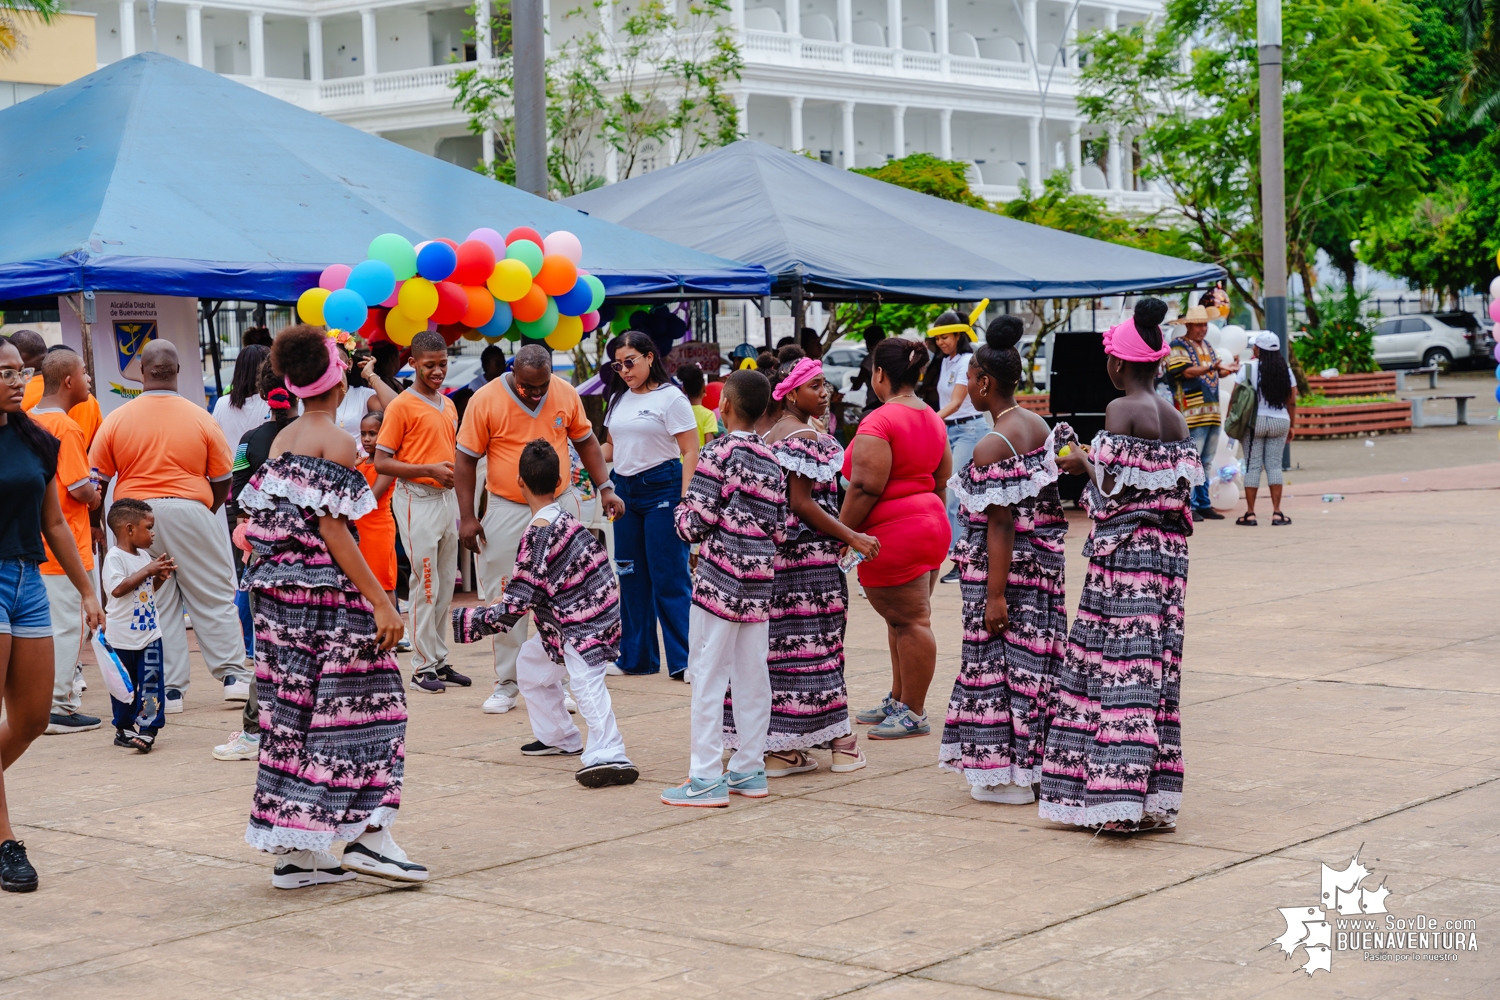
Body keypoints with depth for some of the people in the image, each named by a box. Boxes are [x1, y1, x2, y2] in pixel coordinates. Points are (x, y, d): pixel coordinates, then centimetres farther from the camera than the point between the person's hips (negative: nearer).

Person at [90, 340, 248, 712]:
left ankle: (169, 688, 6)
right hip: (190, 512, -1)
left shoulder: (116, 420, 0)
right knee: (215, 598, 9)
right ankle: (233, 675, 8)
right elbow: (222, 479, 5)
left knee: (156, 606, 7)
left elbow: (97, 481, 4)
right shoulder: (201, 419, -2)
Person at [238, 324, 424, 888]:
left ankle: (295, 850, 10)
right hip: (328, 593, -7)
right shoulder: (336, 440, -9)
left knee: (293, 711, 8)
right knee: (356, 706, 0)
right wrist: (381, 602, -17)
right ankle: (367, 835, -4)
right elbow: (333, 530, -16)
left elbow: (257, 527, 10)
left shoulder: (280, 441, 12)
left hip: (277, 592, 7)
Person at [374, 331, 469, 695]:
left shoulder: (448, 405, 14)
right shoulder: (402, 406, -7)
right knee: (425, 584, -5)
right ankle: (423, 667, 1)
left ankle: (440, 661, 16)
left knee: (445, 584, 9)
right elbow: (381, 462, -11)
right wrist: (429, 470, -19)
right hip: (417, 499, -7)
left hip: (447, 497, 7)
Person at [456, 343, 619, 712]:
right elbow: (466, 460, -4)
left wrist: (605, 488, 5)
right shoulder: (485, 400, -9)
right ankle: (506, 684, 13)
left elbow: (585, 441, 13)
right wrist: (468, 517, -8)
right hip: (506, 511, -2)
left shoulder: (566, 394, -1)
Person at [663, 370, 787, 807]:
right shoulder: (771, 460, 9)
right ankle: (750, 770, 17)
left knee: (708, 677, -2)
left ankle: (707, 778, -1)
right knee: (752, 677, 11)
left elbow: (696, 525, -12)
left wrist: (681, 509, 8)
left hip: (721, 580, -7)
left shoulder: (719, 453, -11)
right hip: (759, 580, 7)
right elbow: (780, 530, 10)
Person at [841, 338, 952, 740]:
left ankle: (914, 714, 3)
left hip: (894, 533, -9)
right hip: (930, 526, 9)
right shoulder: (932, 419, 11)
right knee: (907, 618, 17)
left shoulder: (879, 422, -17)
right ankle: (899, 701, 27)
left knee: (909, 620, -4)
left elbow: (866, 487, -22)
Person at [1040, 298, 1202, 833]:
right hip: (1169, 550, 7)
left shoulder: (1120, 412, -12)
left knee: (1118, 667, -4)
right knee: (1155, 666, 10)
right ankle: (1154, 800, 13)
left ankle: (1119, 796, -6)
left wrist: (1084, 464, 3)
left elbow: (1111, 493, -18)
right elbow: (1183, 484, 10)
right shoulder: (1177, 420, 9)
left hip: (1125, 552, -7)